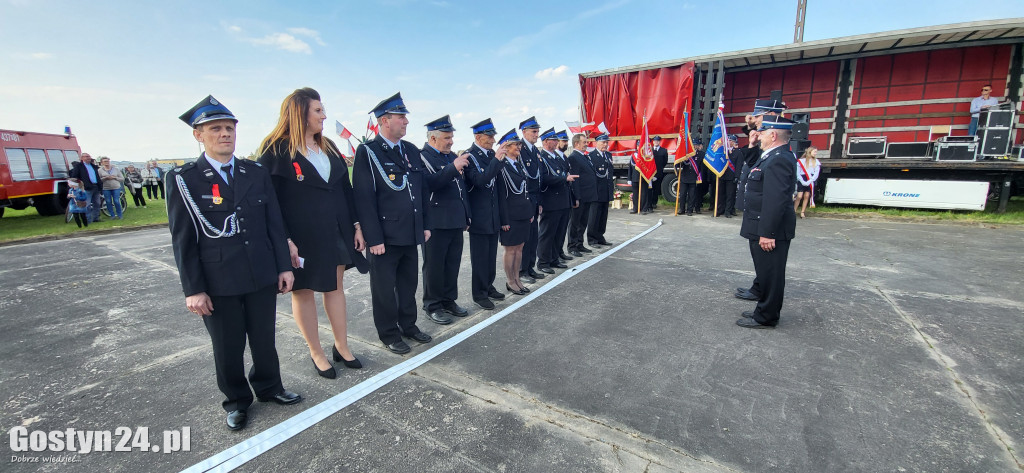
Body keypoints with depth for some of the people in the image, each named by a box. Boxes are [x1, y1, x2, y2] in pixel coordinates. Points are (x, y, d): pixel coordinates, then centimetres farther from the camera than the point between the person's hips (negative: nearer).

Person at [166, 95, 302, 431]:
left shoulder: (256, 173, 4)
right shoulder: (183, 180, -4)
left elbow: (274, 223, 5)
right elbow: (182, 239, -5)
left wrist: (284, 266, 2)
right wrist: (193, 289, -7)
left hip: (263, 277, 2)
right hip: (218, 284, -2)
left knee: (264, 339, 16)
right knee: (228, 348, 13)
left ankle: (269, 387, 38)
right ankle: (236, 401, 35)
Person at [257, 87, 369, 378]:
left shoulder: (328, 147, 11)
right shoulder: (276, 150, -7)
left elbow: (346, 188, 11)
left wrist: (356, 225, 6)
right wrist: (285, 241, -16)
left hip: (337, 232, 6)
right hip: (302, 236, -5)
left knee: (336, 286, 12)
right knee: (303, 291, 9)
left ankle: (342, 347, 25)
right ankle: (316, 353, 24)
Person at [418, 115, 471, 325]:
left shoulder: (452, 157, 15)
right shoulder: (422, 157, -8)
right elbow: (428, 183, -25)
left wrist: (467, 216, 19)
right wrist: (453, 168, -30)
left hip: (456, 221, 7)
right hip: (436, 223, -7)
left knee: (453, 264, 13)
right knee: (434, 266, 4)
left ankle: (449, 301, 27)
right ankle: (432, 306, 17)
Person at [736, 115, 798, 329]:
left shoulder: (779, 160, -20)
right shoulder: (774, 157, 14)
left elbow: (775, 200, -26)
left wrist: (767, 233, -26)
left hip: (770, 231, -11)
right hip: (764, 229, 11)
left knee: (769, 274, 1)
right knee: (765, 273, 19)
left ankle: (766, 318, 13)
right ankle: (764, 310, 33)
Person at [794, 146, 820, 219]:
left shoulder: (816, 162, 9)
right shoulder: (801, 161, 2)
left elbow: (816, 173, 3)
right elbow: (798, 173, -1)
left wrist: (810, 181, -10)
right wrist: (802, 181, -11)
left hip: (810, 182, 3)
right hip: (802, 181, -3)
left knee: (806, 196, 1)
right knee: (799, 196, -10)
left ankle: (802, 212, 6)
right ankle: (793, 211, -1)